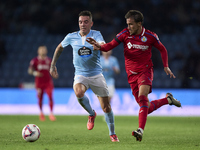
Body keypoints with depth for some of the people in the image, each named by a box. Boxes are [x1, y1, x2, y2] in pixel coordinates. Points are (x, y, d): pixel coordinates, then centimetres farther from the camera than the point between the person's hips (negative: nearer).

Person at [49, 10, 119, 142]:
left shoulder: (96, 34, -6)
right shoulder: (71, 37, 0)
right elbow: (60, 47, 19)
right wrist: (53, 65, 17)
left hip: (96, 75, 0)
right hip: (81, 75, 0)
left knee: (106, 107, 1)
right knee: (78, 93, -33)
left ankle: (112, 134, 23)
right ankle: (91, 114, -3)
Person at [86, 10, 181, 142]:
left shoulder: (150, 36, -5)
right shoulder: (125, 34, -3)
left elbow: (162, 49, 10)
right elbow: (110, 46, -4)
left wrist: (166, 66, 2)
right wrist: (100, 47, -24)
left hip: (145, 71, -3)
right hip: (132, 74, 3)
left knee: (142, 97, -29)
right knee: (146, 108, 3)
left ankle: (140, 130, -35)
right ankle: (168, 99, 31)